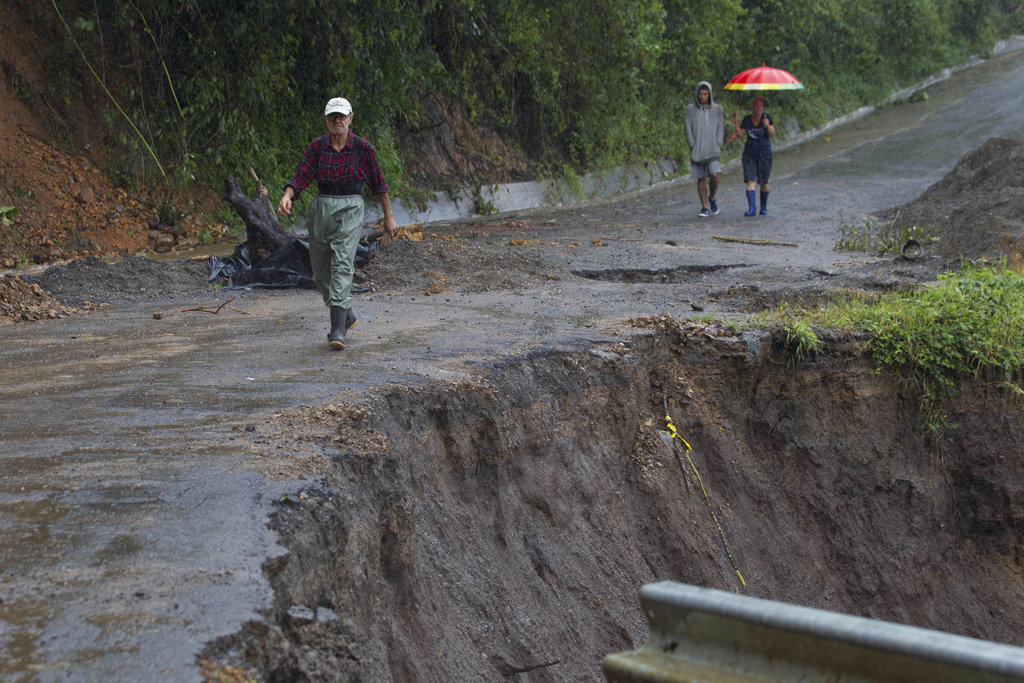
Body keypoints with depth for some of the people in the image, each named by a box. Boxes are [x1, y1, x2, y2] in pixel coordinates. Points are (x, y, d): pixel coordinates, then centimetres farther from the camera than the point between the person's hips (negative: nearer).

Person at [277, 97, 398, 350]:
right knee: (321, 272, 9)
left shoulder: (363, 148, -3)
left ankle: (338, 329, -23)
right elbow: (300, 177, -5)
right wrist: (287, 196, -25)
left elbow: (378, 184, 6)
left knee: (342, 265, -20)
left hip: (350, 210, -4)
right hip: (321, 209, 4)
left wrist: (388, 217, 12)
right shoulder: (317, 147, 2)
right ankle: (347, 316, 33)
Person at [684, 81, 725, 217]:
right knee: (701, 179, 2)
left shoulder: (717, 109, 4)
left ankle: (712, 198, 11)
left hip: (712, 150, 0)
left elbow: (721, 128, 7)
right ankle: (705, 207, 8)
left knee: (714, 176, -15)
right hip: (697, 151, 0)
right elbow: (687, 128, 0)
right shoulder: (690, 109, 1)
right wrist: (693, 147, -7)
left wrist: (717, 146, -4)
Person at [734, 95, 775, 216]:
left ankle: (764, 207, 26)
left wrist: (768, 126, -28)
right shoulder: (747, 118, 6)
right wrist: (735, 122, -8)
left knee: (763, 183, 7)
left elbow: (772, 135, -10)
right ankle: (752, 208, -17)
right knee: (750, 181, -11)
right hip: (749, 155, 2)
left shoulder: (767, 117, -3)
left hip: (764, 154, -2)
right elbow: (740, 134, 3)